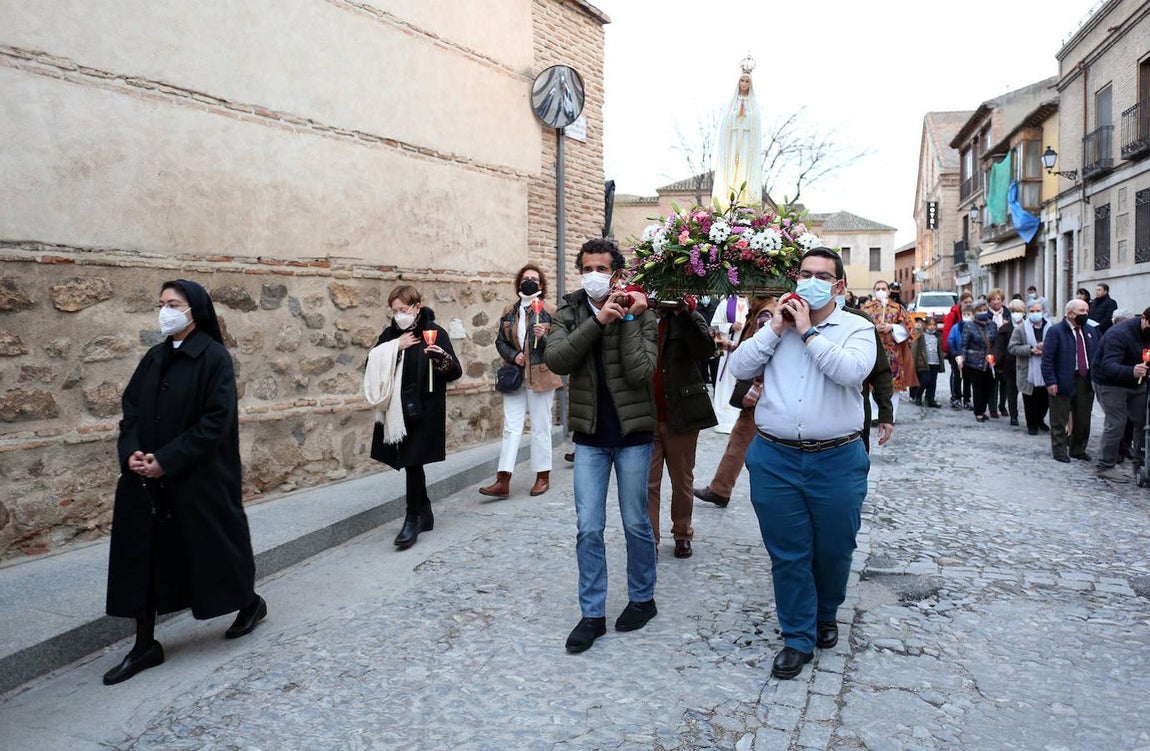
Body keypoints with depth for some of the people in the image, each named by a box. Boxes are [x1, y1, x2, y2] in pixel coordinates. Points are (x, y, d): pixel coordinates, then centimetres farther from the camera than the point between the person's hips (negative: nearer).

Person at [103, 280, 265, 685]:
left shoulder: (214, 357, -11)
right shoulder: (155, 357, 9)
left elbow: (217, 420, -16)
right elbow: (131, 408, 9)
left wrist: (167, 460, -19)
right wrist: (131, 452, -9)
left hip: (199, 476, -6)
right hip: (148, 476, 6)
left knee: (212, 542, 7)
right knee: (142, 553, 6)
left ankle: (250, 602, 33)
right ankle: (145, 644, 17)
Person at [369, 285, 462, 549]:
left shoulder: (434, 332, -6)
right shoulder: (390, 334, 7)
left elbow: (456, 372, -7)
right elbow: (371, 364, 0)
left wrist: (442, 358, -28)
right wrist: (396, 347, -11)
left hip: (425, 409, -5)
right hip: (397, 408, 5)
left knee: (413, 461, -6)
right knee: (410, 462, 11)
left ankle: (413, 519, 6)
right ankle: (425, 513, 27)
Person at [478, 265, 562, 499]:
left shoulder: (550, 311, -2)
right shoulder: (509, 312, 9)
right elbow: (500, 341, 11)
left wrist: (543, 336, -22)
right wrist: (513, 355, -7)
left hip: (541, 376, -3)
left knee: (540, 427, 5)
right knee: (511, 427, -1)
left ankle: (543, 477, 17)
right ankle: (503, 481, -2)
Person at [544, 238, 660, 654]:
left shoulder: (640, 314, -6)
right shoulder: (569, 312, 1)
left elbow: (639, 372, -19)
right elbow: (556, 360, -17)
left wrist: (628, 319, -19)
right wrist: (598, 321, -22)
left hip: (632, 433, -2)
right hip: (589, 436, 2)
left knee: (636, 523, 10)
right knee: (588, 529, 4)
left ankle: (642, 598, 30)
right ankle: (592, 614, 16)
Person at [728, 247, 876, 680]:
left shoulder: (857, 329, 1)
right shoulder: (776, 325, 9)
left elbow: (851, 371, -19)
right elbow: (739, 367, -1)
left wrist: (808, 332, -13)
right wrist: (777, 328, -7)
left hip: (836, 461, -1)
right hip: (775, 459, 1)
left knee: (834, 550, 14)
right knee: (788, 555, 7)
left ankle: (825, 616, 42)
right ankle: (798, 639, 23)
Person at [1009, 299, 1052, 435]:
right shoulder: (1020, 328, -2)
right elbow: (1013, 348, -6)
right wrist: (1030, 350, -17)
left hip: (1046, 371, 2)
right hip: (1028, 372, -2)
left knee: (1045, 399, 11)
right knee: (1030, 400, 5)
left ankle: (1040, 420, 35)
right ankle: (1032, 424, 19)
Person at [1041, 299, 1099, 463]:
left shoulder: (1091, 331, 11)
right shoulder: (1055, 331, -9)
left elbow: (1097, 355, 15)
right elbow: (1047, 358, -12)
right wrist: (1050, 381, -18)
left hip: (1086, 381, 6)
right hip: (1064, 381, -6)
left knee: (1083, 419, 13)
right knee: (1060, 420, 2)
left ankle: (1078, 450, 26)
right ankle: (1060, 451, 11)